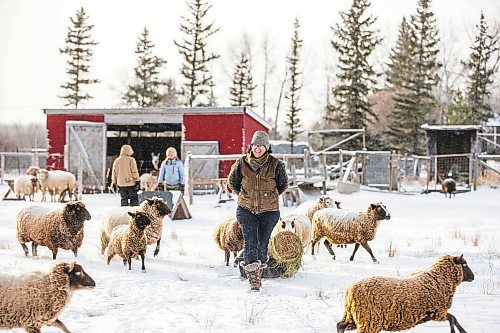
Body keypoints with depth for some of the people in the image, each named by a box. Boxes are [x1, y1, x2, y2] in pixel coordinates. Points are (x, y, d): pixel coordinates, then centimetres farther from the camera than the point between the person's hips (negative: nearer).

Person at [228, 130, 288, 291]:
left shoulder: (276, 165, -7)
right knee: (250, 242, -11)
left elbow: (283, 184, 10)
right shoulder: (241, 164, -5)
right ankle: (252, 279, -10)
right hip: (246, 210, 0)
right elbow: (232, 182, 12)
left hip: (269, 211, 0)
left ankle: (259, 274, 25)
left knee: (262, 243, 7)